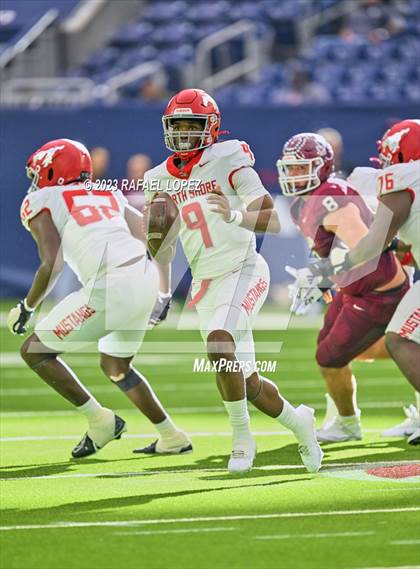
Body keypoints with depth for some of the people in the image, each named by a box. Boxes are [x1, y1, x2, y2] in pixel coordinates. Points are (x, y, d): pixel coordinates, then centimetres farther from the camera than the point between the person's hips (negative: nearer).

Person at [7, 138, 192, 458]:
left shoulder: (41, 203, 7)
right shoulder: (109, 194, 25)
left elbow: (52, 265, -6)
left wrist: (27, 307, 7)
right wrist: (161, 294, 29)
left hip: (110, 288, -7)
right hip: (145, 277, 7)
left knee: (35, 350, 9)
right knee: (115, 366, 29)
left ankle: (99, 419, 7)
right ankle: (171, 438, 29)